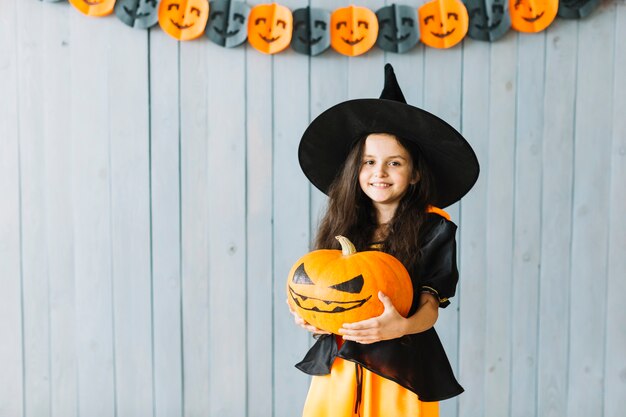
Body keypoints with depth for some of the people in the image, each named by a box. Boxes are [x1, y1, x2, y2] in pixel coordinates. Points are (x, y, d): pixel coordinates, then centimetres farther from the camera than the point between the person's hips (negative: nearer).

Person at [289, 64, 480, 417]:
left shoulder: (434, 229, -5)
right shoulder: (344, 225, 5)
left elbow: (430, 307, -9)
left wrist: (402, 326, -28)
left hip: (400, 373, -3)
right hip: (338, 368, 3)